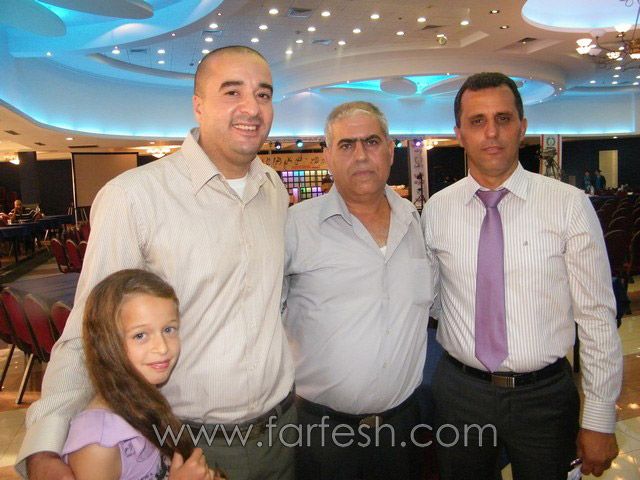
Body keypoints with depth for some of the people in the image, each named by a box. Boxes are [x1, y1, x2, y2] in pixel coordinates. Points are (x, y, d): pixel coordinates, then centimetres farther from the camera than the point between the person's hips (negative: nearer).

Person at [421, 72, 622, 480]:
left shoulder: (570, 205, -9)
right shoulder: (436, 210, -3)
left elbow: (597, 316, -7)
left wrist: (600, 419, -5)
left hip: (545, 395, -1)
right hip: (460, 390, 2)